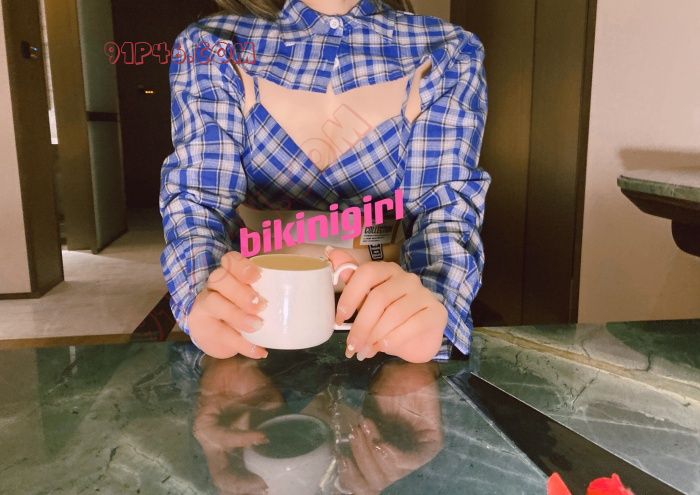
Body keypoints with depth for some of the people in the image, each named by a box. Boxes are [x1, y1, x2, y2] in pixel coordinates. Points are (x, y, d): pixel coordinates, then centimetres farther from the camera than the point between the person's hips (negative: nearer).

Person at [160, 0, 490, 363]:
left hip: (384, 330, 1)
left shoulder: (448, 55, 0)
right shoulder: (212, 47, 0)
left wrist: (428, 306, -30)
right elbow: (197, 199, -8)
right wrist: (204, 299, -29)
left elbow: (447, 207, -9)